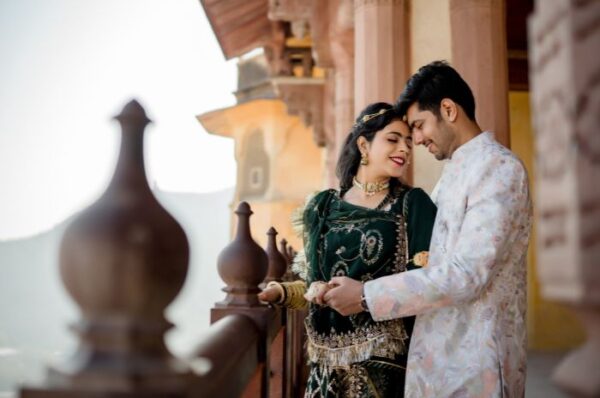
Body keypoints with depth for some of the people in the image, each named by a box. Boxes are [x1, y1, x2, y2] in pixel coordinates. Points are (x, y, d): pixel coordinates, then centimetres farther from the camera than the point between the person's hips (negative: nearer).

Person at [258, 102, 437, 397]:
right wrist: (280, 291, -6)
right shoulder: (323, 206, 6)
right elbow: (314, 283, 11)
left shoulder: (413, 203, -2)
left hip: (386, 357, -3)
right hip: (328, 359, 3)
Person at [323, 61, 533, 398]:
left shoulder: (500, 168, -16)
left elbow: (466, 274, -25)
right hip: (442, 349, 8)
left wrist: (366, 295, -22)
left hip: (474, 358, -8)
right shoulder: (456, 171, 14)